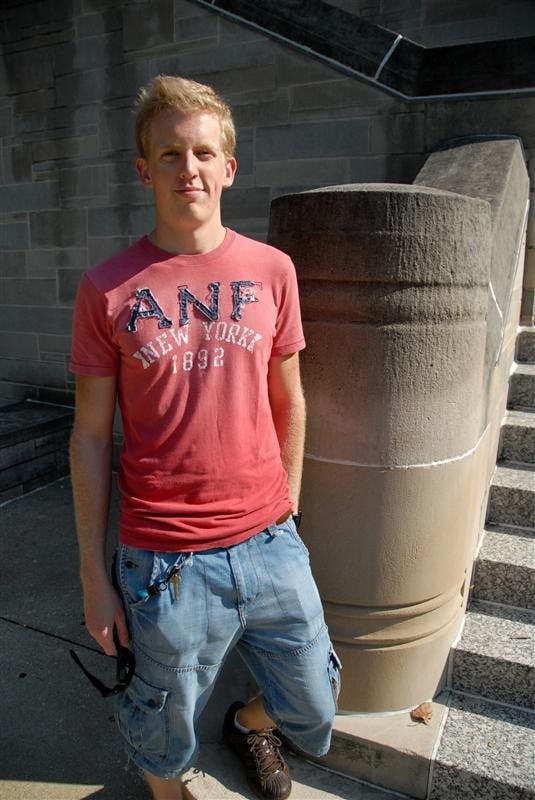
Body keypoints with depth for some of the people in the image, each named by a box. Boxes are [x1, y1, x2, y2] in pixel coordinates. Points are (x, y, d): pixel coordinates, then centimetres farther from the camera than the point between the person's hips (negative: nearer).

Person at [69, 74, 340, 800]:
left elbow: (288, 400, 8)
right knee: (167, 733, 20)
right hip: (167, 567, -2)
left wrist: (286, 513, 12)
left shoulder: (271, 270, 1)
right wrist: (94, 576, 1)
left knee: (314, 711, 21)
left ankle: (250, 722, 56)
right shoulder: (107, 289, -6)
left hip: (272, 547, 3)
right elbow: (91, 437, -2)